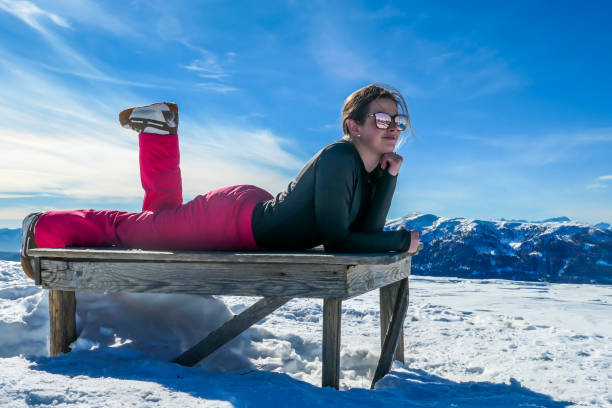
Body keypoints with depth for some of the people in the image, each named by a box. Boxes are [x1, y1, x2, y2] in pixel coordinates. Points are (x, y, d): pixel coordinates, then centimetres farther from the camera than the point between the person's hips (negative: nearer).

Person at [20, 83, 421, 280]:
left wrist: (389, 177, -13)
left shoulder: (371, 166, -1)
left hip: (254, 210, 8)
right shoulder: (338, 158, -29)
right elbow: (336, 239, -28)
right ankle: (45, 227, 29)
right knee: (137, 227, 8)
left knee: (165, 213, 27)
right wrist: (401, 240, -19)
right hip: (234, 219, -8)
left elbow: (367, 230, -5)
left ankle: (159, 129, 37)